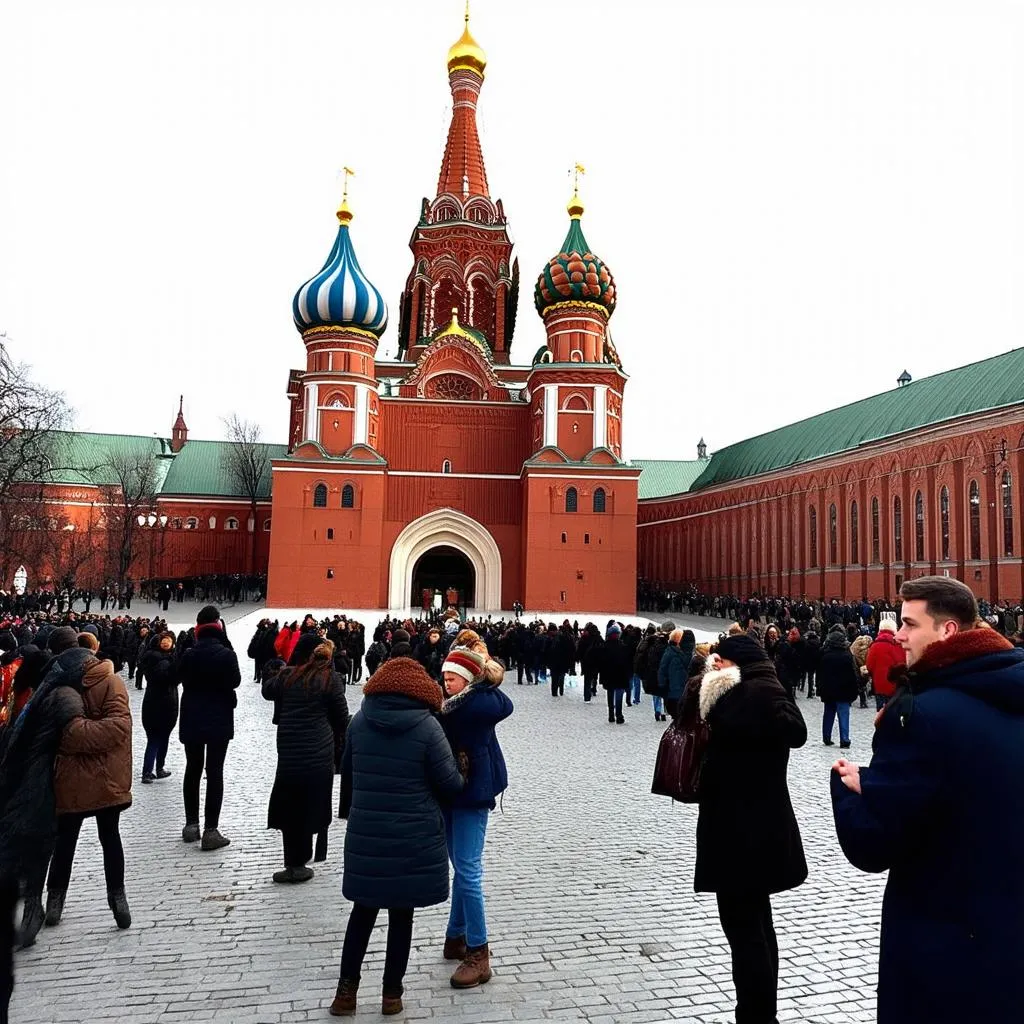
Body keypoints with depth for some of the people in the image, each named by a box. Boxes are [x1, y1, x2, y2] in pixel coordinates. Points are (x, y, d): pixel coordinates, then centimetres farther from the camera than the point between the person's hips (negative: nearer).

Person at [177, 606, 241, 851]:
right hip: (219, 720, -3)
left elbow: (182, 678, 8)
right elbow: (235, 681, -3)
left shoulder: (188, 654, -3)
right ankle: (211, 830, -3)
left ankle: (191, 824, 20)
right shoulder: (226, 654, -13)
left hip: (191, 720, 4)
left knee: (192, 769, 15)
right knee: (214, 772, -1)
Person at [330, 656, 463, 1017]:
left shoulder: (359, 721, 0)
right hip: (414, 839, -3)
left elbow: (347, 771, 12)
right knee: (401, 914, 11)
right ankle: (392, 994, 22)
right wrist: (462, 778, 13)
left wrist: (348, 809, 28)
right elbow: (449, 784, -10)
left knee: (363, 910, 18)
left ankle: (346, 991, 21)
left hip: (365, 834, 3)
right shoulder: (427, 726, -13)